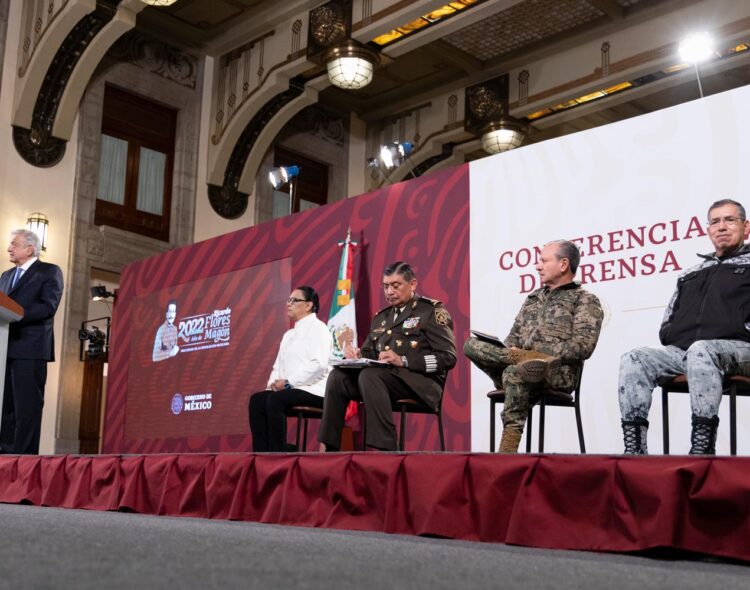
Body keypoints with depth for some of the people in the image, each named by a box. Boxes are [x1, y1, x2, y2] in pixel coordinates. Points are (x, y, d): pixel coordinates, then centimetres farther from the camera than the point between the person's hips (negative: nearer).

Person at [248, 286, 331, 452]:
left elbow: (319, 364, -16)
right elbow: (278, 366, 21)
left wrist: (288, 382, -18)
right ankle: (261, 455, -22)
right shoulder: (289, 334, 24)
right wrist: (273, 383, -2)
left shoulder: (318, 328, -2)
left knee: (275, 400, -31)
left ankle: (278, 455, -27)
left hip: (312, 390, -8)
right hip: (288, 389, 8)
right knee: (257, 400, -16)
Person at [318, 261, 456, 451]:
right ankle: (330, 448, -18)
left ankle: (386, 449, -36)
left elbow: (448, 357, -7)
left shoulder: (432, 311, 3)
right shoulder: (381, 317, 23)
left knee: (369, 375, -33)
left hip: (418, 382, -6)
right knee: (338, 376, -18)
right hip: (382, 376, 6)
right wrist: (359, 355, -1)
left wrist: (403, 361, -18)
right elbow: (369, 351, 26)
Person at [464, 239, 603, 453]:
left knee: (514, 372, -38)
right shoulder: (533, 298, 26)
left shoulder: (585, 300, 5)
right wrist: (519, 354, -3)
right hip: (521, 361, 6)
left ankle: (507, 450, -33)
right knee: (471, 345, -15)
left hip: (558, 372, -6)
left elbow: (583, 346, -9)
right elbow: (514, 337, 22)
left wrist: (543, 355, -16)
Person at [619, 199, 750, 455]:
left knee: (699, 351, -39)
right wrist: (671, 336, 6)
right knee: (634, 359, -22)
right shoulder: (690, 274, 31)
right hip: (682, 349, 5)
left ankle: (702, 448, -40)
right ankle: (634, 449, -29)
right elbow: (668, 323, 27)